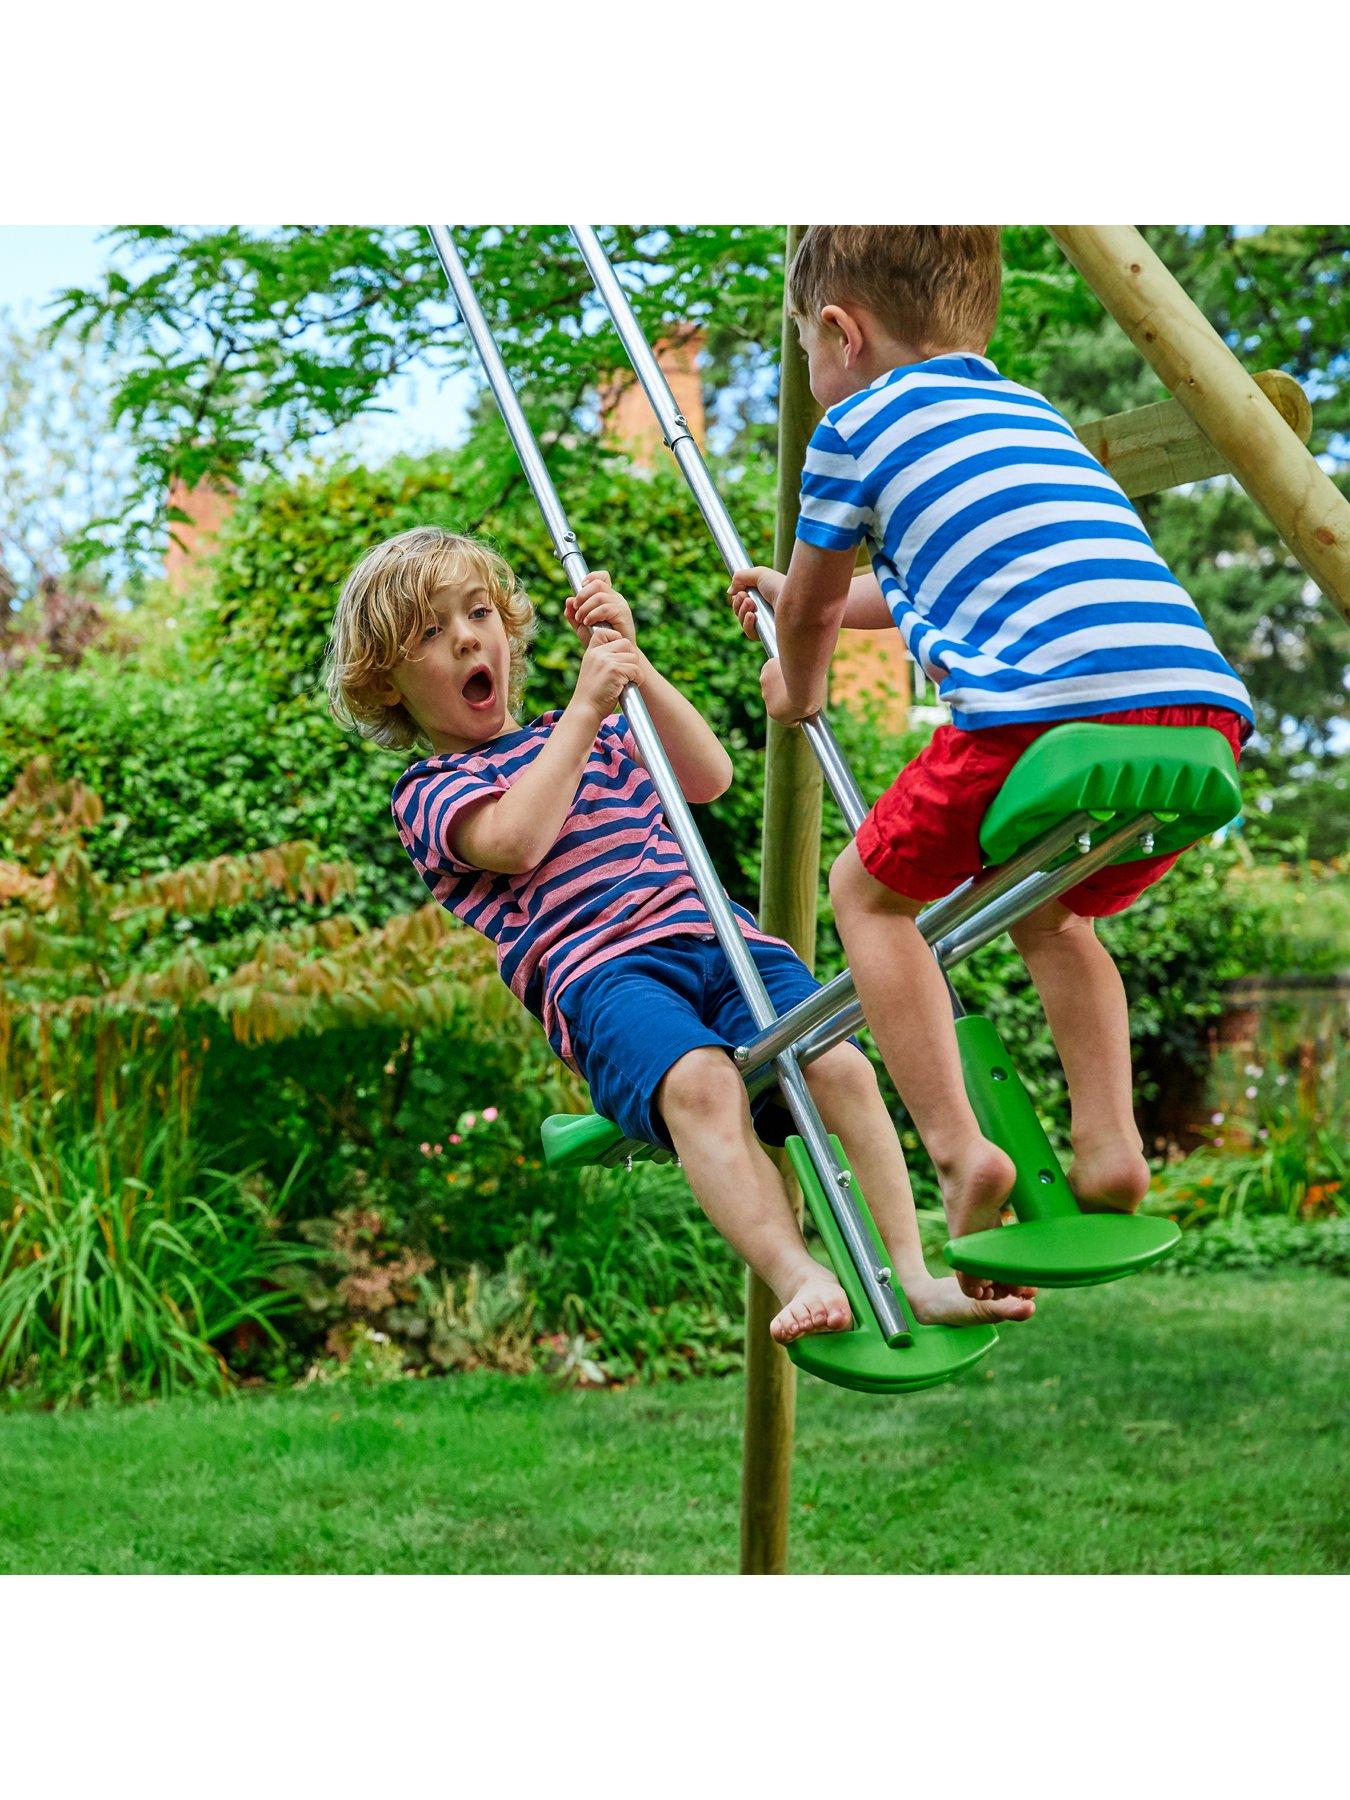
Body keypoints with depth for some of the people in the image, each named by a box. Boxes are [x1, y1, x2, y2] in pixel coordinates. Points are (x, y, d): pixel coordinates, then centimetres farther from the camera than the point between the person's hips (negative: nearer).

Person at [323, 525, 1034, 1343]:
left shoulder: (590, 738, 33)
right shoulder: (428, 793, 15)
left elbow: (710, 777, 16)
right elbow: (515, 840, -8)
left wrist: (632, 664, 7)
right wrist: (585, 707, -4)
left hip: (719, 937, 5)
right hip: (597, 970, -5)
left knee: (840, 1062, -23)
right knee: (699, 1079, -38)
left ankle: (919, 1274, -27)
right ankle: (799, 1278, -48)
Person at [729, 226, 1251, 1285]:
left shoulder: (855, 428, 14)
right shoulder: (1030, 413, 34)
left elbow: (811, 611, 28)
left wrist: (797, 690, 50)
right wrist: (805, 599, 65)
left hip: (1049, 707, -7)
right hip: (1205, 708, 7)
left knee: (870, 888, 15)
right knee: (1053, 908, 31)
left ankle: (958, 1150, 3)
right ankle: (1110, 1146, 16)